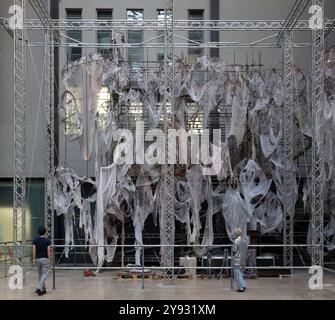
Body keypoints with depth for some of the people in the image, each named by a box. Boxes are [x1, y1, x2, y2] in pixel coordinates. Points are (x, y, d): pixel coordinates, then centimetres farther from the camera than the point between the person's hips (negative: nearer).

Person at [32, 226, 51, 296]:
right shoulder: (47, 240, -7)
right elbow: (48, 251, -10)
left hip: (38, 259, 4)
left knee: (40, 275, 16)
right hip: (45, 259, -4)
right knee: (44, 275, -4)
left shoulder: (35, 240, 1)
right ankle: (39, 288, -20)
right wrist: (49, 259, -2)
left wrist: (34, 259, 0)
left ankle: (43, 289, 22)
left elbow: (34, 250, -4)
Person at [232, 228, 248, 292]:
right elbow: (246, 250, 9)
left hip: (237, 261, -6)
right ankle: (243, 285, 15)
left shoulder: (236, 241, -14)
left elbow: (234, 250, -13)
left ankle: (241, 287, -3)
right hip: (243, 260, 6)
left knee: (237, 274, -1)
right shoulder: (245, 241, 5)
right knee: (241, 273, 20)